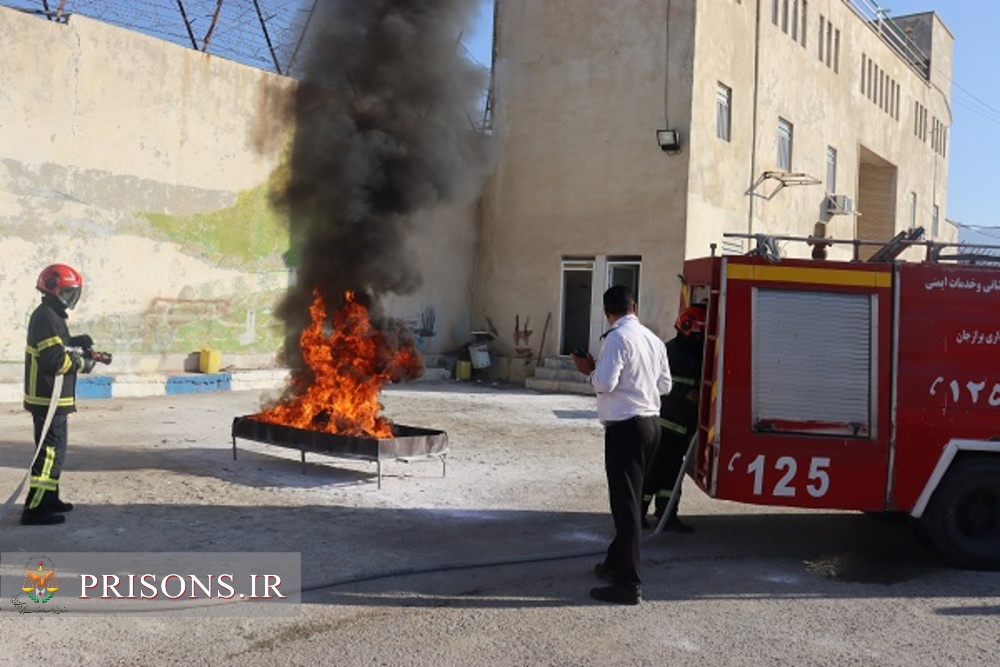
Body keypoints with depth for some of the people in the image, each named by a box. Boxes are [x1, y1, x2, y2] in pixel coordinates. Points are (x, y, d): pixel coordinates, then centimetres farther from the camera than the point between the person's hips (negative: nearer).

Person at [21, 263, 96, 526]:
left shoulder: (48, 315, 15)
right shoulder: (48, 319, -19)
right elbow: (55, 361, -25)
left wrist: (76, 342, 9)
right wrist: (82, 364, -11)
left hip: (49, 399, 11)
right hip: (48, 400, -11)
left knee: (54, 450, 19)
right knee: (50, 452, -9)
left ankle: (48, 499, 30)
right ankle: (34, 509, -6)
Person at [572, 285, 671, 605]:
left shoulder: (617, 338, -14)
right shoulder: (653, 339, 9)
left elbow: (604, 383, -19)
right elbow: (664, 385, 13)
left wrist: (588, 369, -1)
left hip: (625, 427, -9)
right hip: (650, 423, 9)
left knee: (626, 503, -4)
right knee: (629, 499, 20)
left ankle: (629, 584, 0)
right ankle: (616, 564, 34)